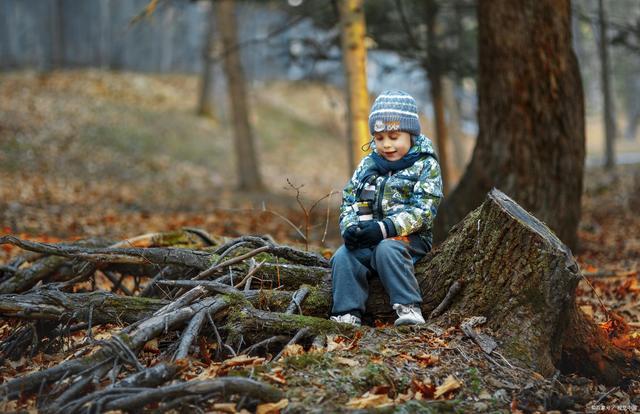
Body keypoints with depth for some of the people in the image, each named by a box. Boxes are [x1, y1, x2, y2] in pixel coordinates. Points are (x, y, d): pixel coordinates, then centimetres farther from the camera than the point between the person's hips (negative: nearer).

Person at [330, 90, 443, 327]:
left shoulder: (426, 165, -1)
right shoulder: (368, 165, 15)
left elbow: (423, 211, -12)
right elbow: (349, 201, 13)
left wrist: (385, 228, -23)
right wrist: (350, 227, -11)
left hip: (409, 238, -4)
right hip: (367, 237, 5)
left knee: (387, 249, -35)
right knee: (343, 256, -22)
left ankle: (408, 307, -30)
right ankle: (347, 315, -22)